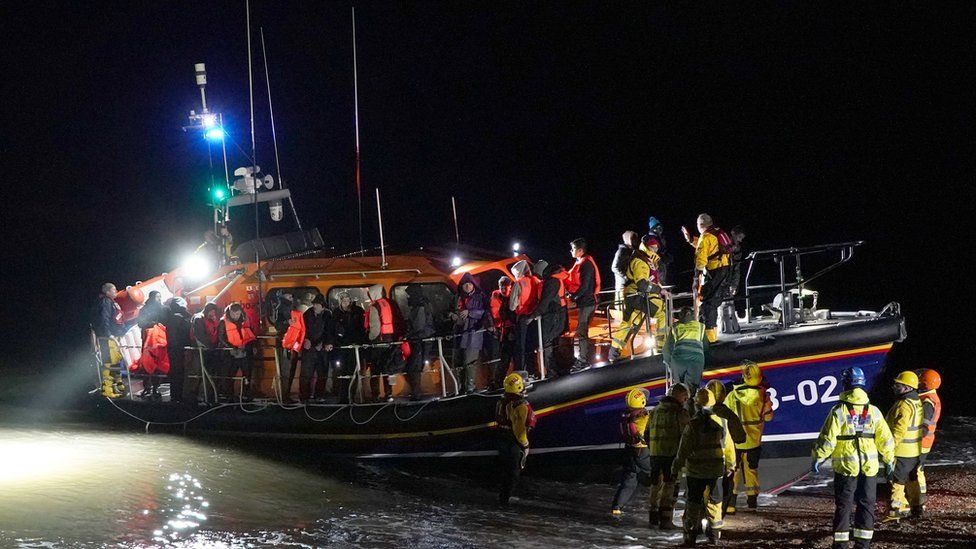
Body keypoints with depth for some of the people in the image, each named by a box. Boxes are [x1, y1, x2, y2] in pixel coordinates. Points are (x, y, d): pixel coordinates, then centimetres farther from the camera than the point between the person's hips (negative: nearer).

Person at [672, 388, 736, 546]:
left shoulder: (693, 424, -13)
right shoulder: (721, 422, -1)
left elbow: (684, 449, -12)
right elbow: (728, 446, 7)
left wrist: (676, 469, -3)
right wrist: (730, 465, 22)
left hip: (696, 470, -3)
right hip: (717, 470, 3)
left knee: (693, 503, 5)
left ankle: (691, 534, 5)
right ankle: (714, 531, 22)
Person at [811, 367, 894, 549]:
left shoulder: (838, 411, -10)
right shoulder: (873, 411, 1)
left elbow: (827, 439, -11)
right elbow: (885, 439, 5)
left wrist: (818, 458, 1)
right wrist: (889, 460, 18)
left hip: (845, 466, -2)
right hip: (869, 466, 2)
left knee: (843, 505, 5)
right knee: (866, 504, 10)